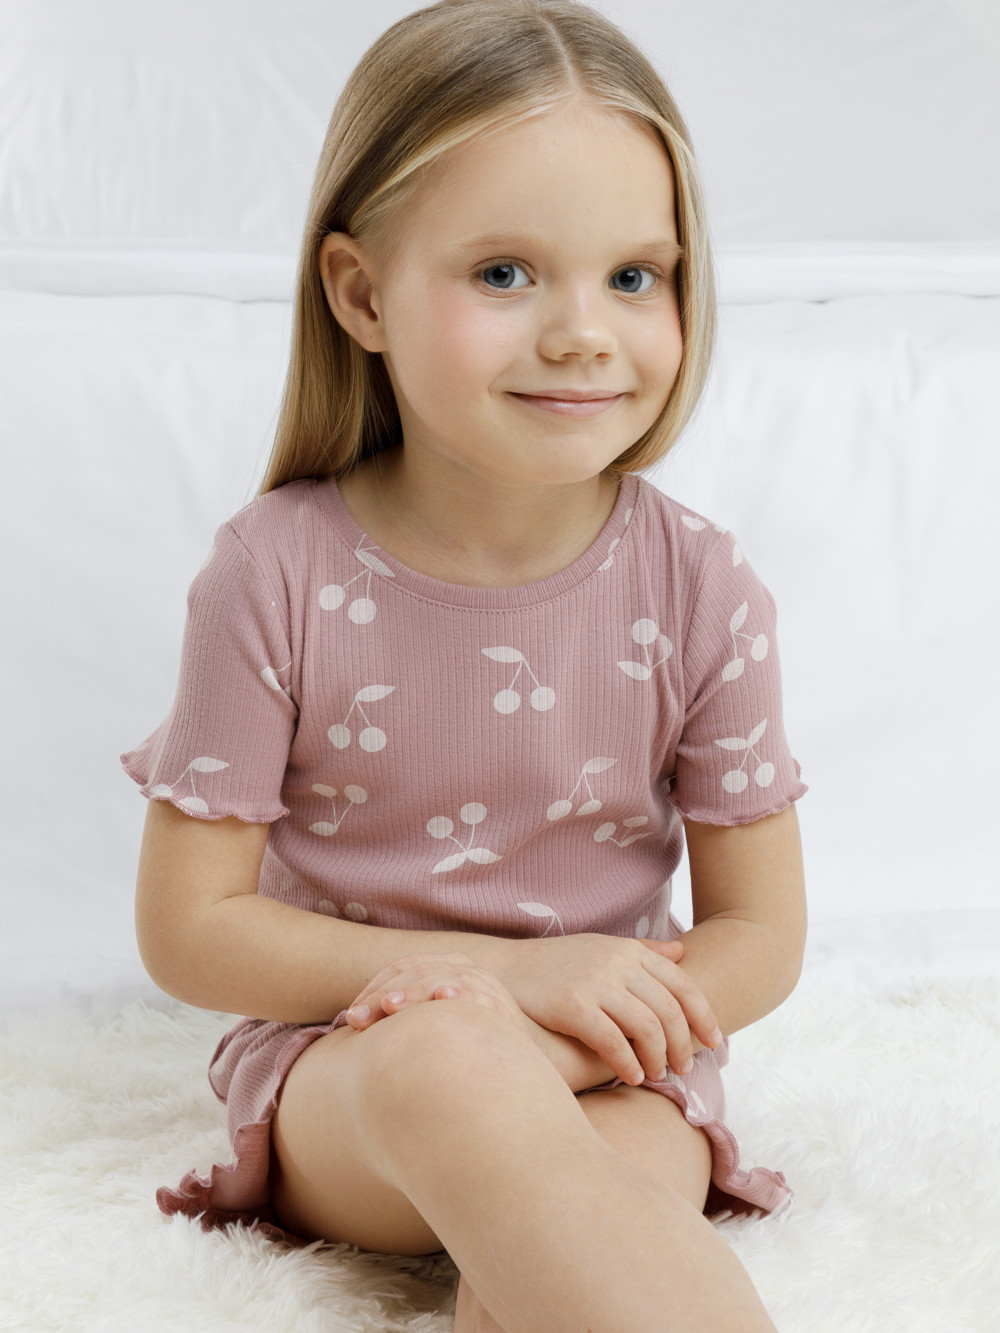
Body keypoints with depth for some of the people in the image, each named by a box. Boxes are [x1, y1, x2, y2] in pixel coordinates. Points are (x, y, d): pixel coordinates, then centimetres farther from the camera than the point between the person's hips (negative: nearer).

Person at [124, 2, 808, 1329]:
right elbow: (187, 930, -6)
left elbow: (760, 936, 2)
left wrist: (598, 1009, -20)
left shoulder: (700, 589, -6)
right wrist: (512, 974, -16)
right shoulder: (278, 574, -10)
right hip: (338, 1057, 0)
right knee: (444, 1064, -36)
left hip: (607, 1069, 1)